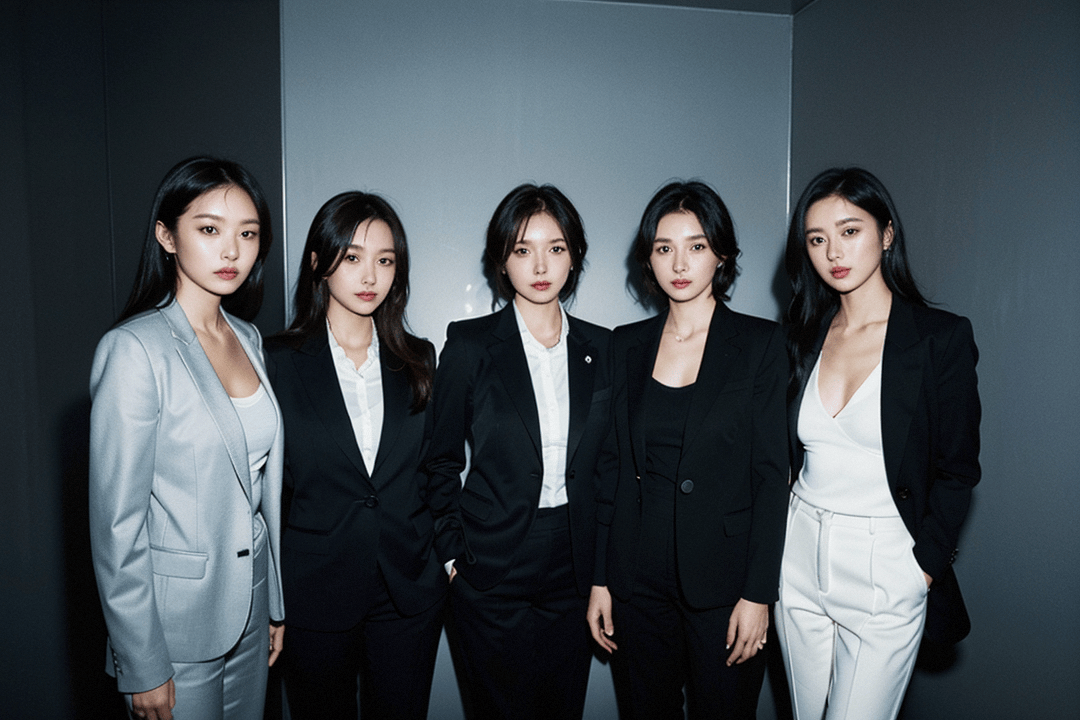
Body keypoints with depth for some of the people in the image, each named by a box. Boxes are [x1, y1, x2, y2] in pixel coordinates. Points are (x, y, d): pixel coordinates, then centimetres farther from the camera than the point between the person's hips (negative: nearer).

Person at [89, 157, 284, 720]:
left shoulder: (248, 339, 4)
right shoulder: (133, 349, -17)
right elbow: (116, 523, -16)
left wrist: (275, 603, 11)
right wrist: (142, 667, -13)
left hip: (248, 612, 6)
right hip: (177, 626, -6)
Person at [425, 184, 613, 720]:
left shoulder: (599, 348, 3)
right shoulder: (470, 344, -6)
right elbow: (442, 461, 0)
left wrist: (604, 572, 6)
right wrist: (452, 555, -4)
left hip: (573, 574, 3)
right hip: (492, 574, -3)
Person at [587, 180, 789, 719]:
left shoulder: (760, 342, -4)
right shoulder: (627, 345, 4)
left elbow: (771, 473, -6)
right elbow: (616, 468, 6)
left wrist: (758, 593, -10)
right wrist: (600, 579, 5)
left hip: (722, 578, -2)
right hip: (639, 576, 3)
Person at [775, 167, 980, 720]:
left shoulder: (942, 337, -9)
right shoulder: (804, 336, 4)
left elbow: (957, 470, -5)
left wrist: (923, 565, -8)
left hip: (884, 567, -4)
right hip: (799, 555, 5)